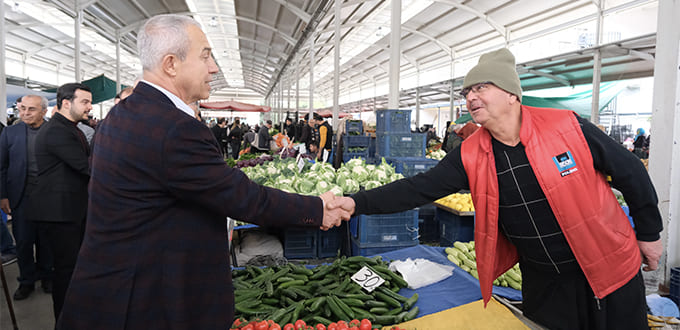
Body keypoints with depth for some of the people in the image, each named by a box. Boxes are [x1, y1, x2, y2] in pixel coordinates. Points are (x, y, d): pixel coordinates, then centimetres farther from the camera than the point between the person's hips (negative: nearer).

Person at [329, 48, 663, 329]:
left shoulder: (568, 127, -18)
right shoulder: (470, 156, -12)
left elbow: (630, 172, -5)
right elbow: (418, 188, -17)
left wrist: (648, 234, 4)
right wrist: (357, 202, -26)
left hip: (608, 271, -1)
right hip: (541, 282, 2)